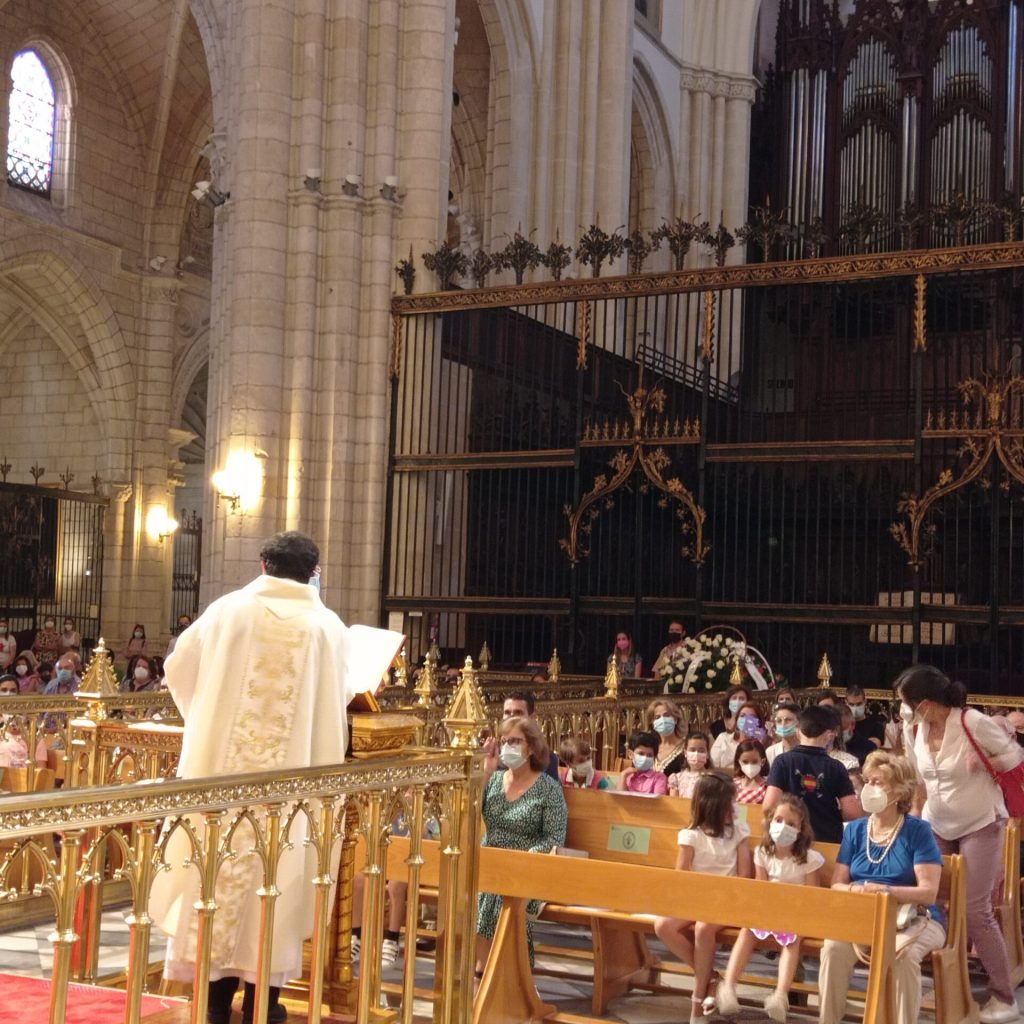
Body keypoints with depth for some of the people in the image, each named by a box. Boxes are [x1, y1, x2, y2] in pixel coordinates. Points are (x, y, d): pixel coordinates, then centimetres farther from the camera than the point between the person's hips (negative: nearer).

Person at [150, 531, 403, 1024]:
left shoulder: (228, 610, 0)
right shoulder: (328, 628, -1)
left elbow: (178, 669, 9)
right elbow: (343, 693, 12)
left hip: (223, 767, 0)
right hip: (290, 775, 0)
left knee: (220, 862, 8)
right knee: (275, 872, 7)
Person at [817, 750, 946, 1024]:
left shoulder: (918, 831, -6)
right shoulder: (854, 830, 7)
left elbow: (928, 893, -13)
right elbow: (836, 884, 5)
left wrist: (885, 891, -28)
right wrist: (854, 890, -19)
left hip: (914, 917, -3)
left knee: (903, 953, -36)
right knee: (833, 946, -27)